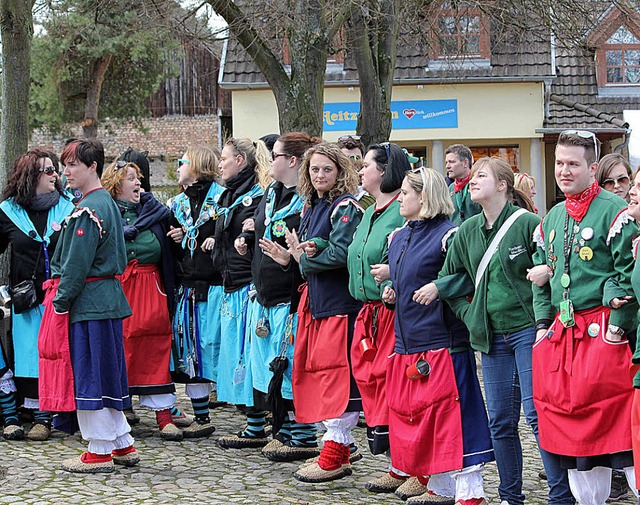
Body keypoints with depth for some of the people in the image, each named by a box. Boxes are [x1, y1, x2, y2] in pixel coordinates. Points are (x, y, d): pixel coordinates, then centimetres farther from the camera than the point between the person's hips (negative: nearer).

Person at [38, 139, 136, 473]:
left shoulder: (88, 210, -16)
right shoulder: (107, 203, 15)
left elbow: (77, 263, -19)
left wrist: (60, 301, -12)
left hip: (88, 303, -10)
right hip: (107, 298, 10)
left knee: (89, 374, -3)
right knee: (105, 373, 15)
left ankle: (99, 453, 3)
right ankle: (123, 446, 20)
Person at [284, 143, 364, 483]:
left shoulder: (346, 207, -10)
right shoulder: (309, 207, 17)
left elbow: (339, 254, -20)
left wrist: (304, 257, -5)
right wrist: (303, 251, -4)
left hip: (340, 301, -9)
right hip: (315, 296, 9)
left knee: (337, 372, -8)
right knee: (316, 369, 9)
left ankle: (334, 457, -7)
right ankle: (338, 449, 16)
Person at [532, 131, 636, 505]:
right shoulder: (553, 218, 16)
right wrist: (543, 323, 14)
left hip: (603, 330, -7)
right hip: (562, 329, 7)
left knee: (607, 415, -12)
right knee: (563, 411, 8)